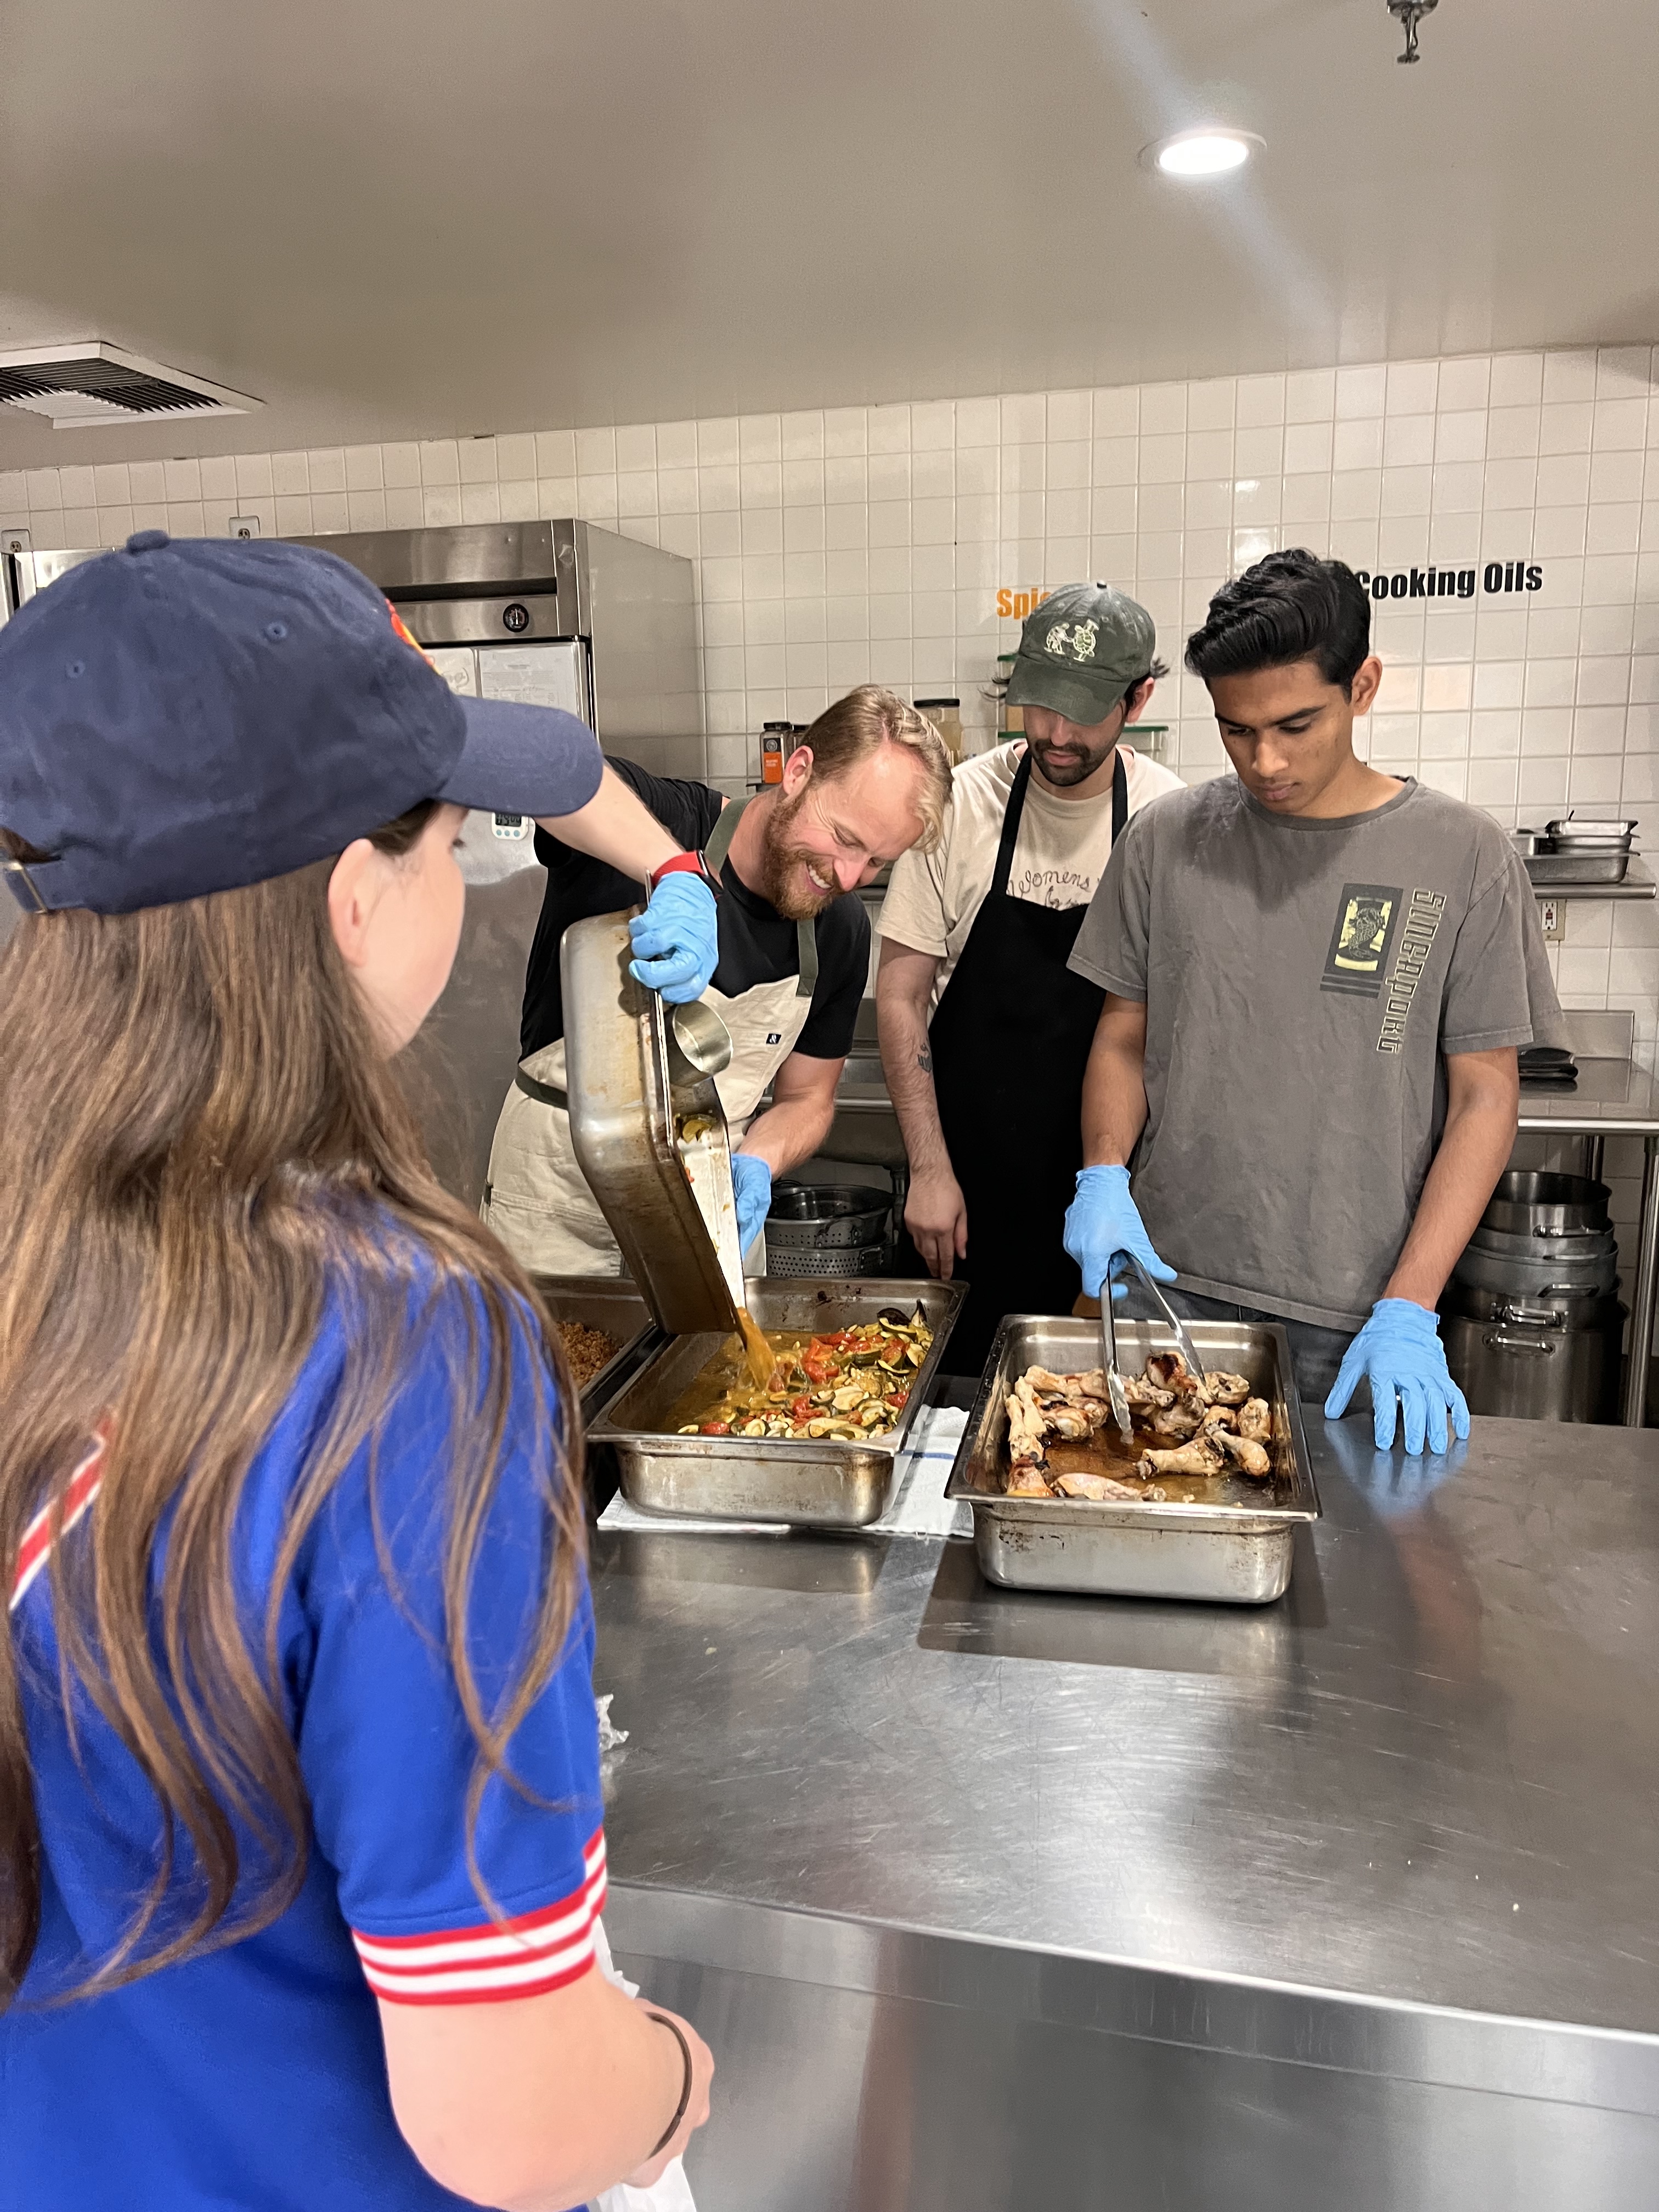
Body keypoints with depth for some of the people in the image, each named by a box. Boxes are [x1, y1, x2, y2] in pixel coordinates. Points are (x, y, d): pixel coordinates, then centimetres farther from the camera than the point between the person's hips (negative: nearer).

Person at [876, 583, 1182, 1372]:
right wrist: (929, 1168, -8)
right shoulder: (962, 804, -8)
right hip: (969, 1172, 0)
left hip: (1106, 1174, 1)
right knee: (952, 1378, 10)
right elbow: (899, 993, -4)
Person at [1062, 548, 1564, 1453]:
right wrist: (1103, 1177, -11)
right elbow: (1123, 1038, 8)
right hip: (1170, 1284, 2)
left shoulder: (1461, 855, -5)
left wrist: (1409, 1309, -12)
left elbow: (1485, 1096, -4)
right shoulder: (1167, 840, 1)